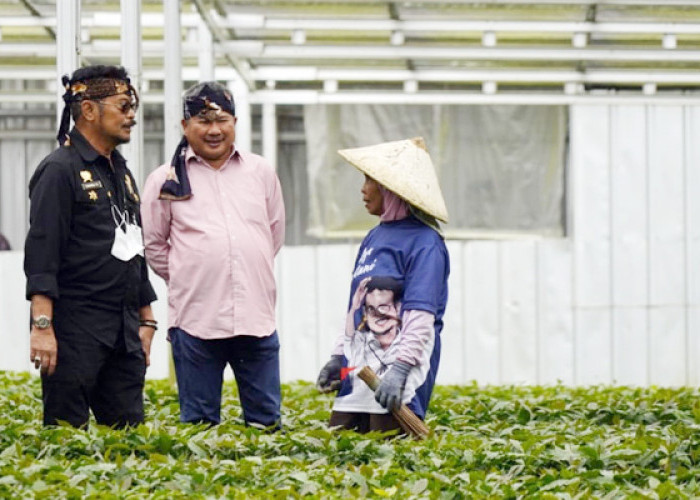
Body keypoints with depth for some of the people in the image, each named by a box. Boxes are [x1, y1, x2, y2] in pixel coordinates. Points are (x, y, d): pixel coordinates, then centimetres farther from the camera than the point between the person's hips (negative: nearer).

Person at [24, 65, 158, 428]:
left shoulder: (120, 172, 19)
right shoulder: (60, 170, -8)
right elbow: (41, 251, -15)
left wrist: (145, 321, 22)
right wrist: (42, 325, -22)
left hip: (124, 332, 8)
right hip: (75, 330, -8)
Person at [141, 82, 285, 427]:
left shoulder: (261, 172, 12)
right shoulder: (166, 180, 4)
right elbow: (152, 244, 11)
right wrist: (187, 280, 8)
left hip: (256, 317, 2)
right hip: (195, 319, -2)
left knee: (266, 420, 4)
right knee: (199, 422, 2)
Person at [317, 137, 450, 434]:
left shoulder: (424, 242, -8)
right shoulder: (373, 238, 18)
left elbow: (420, 316, -17)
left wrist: (400, 368, -25)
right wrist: (340, 356, 20)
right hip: (358, 370, 8)